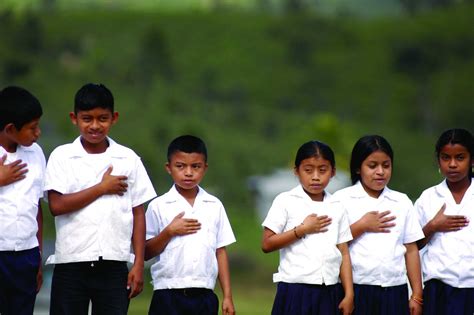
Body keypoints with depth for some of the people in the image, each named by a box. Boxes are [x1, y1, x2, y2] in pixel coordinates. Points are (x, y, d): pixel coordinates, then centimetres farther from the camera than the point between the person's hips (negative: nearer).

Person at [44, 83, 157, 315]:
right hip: (71, 263, -1)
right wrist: (102, 188, -7)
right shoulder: (62, 156, 3)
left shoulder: (128, 159, 7)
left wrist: (139, 264, 3)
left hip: (114, 264, 1)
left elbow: (138, 213, 8)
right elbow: (56, 205, -9)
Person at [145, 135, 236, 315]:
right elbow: (146, 253, -1)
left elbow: (220, 251, 9)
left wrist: (227, 296, 6)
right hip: (169, 295, -3)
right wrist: (170, 232, -15)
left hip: (204, 296, 3)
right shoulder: (159, 206, -1)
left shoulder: (214, 206, 8)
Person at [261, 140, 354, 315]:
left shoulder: (336, 208, 10)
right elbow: (267, 245, -6)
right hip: (296, 290, -4)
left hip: (328, 293, 4)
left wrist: (349, 294, 2)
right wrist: (302, 229, -11)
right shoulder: (285, 202, -1)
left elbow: (344, 253, 9)